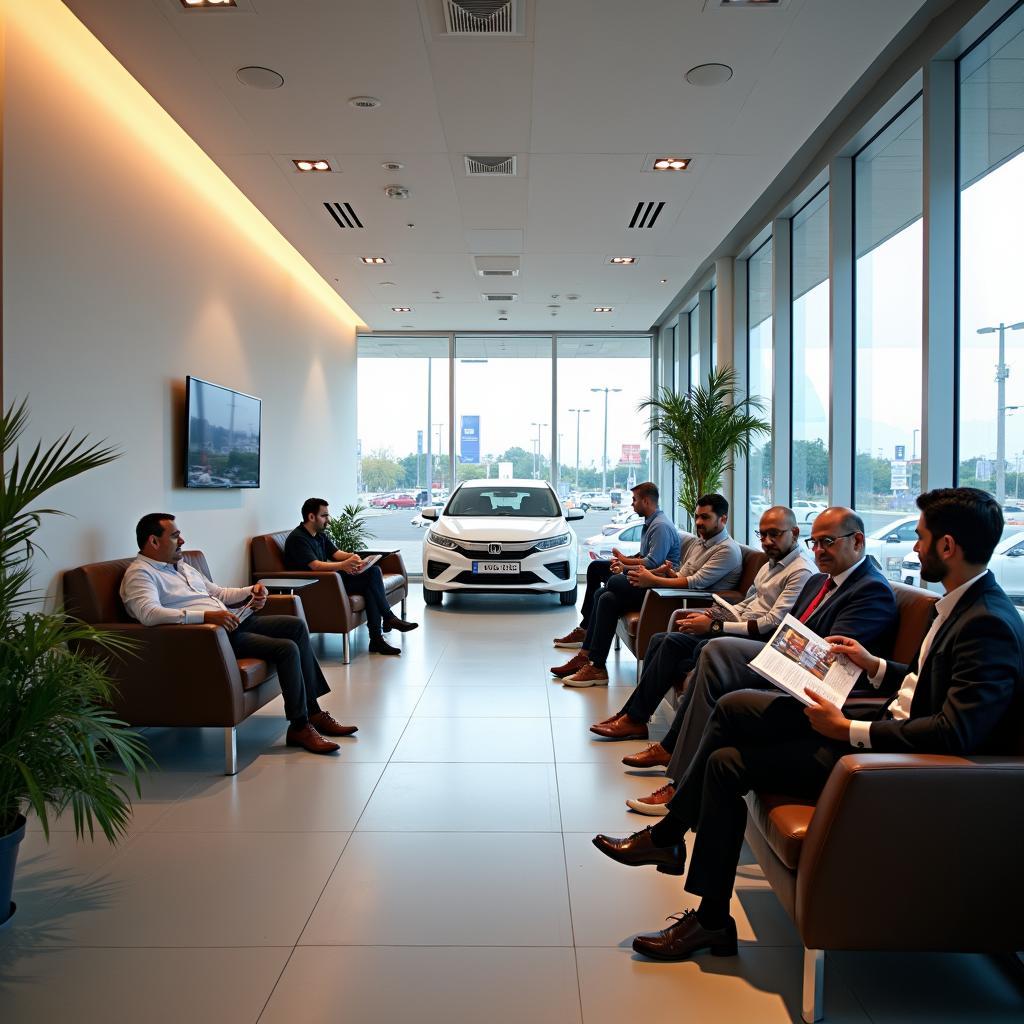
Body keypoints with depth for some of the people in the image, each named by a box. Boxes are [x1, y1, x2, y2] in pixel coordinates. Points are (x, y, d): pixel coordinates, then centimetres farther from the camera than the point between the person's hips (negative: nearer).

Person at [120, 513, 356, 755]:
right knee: (287, 648, -21)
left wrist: (250, 592, 11)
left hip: (232, 622, 10)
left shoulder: (182, 566, 22)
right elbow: (149, 614, -28)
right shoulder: (140, 574, -8)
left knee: (296, 625, 0)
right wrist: (207, 616, -35)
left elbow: (218, 593, 31)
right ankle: (299, 727, -8)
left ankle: (313, 713, 2)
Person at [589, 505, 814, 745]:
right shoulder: (771, 564, 19)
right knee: (660, 640, -3)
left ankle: (634, 719, -9)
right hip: (737, 628, 10)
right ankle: (633, 716, -3)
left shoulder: (801, 572, -12)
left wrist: (714, 626, -18)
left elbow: (771, 623, -19)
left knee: (671, 643, -21)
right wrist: (711, 615, 3)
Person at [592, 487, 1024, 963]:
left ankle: (711, 920, 8)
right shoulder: (960, 603, 6)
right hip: (892, 718, 10)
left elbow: (955, 733, -31)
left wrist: (847, 730, -26)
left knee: (725, 764, -9)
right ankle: (668, 835, 16)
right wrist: (875, 665, 9)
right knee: (732, 706, 6)